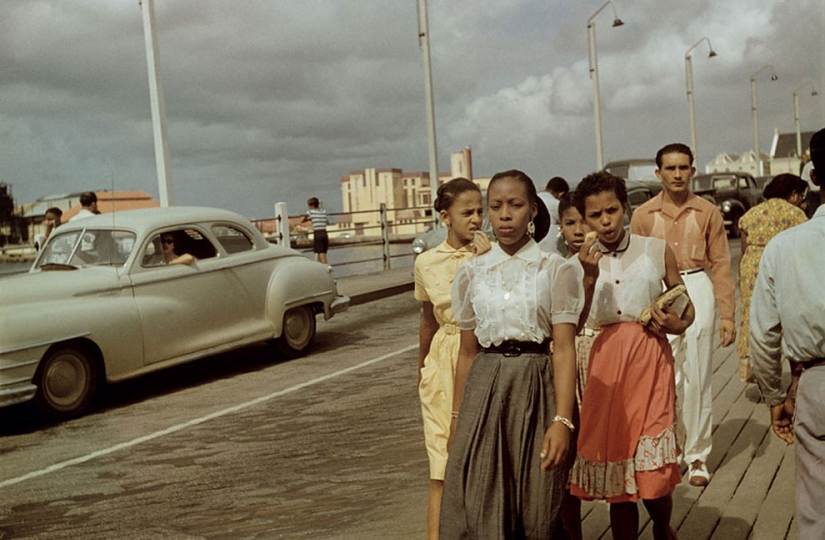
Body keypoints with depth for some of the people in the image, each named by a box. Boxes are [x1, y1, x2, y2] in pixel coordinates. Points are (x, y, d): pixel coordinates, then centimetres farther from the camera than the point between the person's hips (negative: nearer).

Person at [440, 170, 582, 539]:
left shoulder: (556, 270, -2)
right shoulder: (471, 273, 7)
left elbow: (564, 348, -8)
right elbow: (467, 351, 10)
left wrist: (562, 420, -17)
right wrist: (457, 419, 10)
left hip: (536, 389, -2)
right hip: (484, 390, 2)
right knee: (478, 509, 3)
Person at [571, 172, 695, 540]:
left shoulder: (657, 251, 4)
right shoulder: (582, 261, 5)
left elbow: (687, 308, 13)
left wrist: (677, 324, -8)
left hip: (651, 358, -1)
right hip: (605, 361, 1)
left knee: (653, 467, -1)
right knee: (616, 469, 6)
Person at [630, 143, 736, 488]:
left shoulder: (708, 213, 3)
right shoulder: (643, 215, 4)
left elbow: (720, 264, 3)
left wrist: (727, 314, 0)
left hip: (697, 291, 0)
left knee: (696, 378, 5)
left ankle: (697, 456, 18)